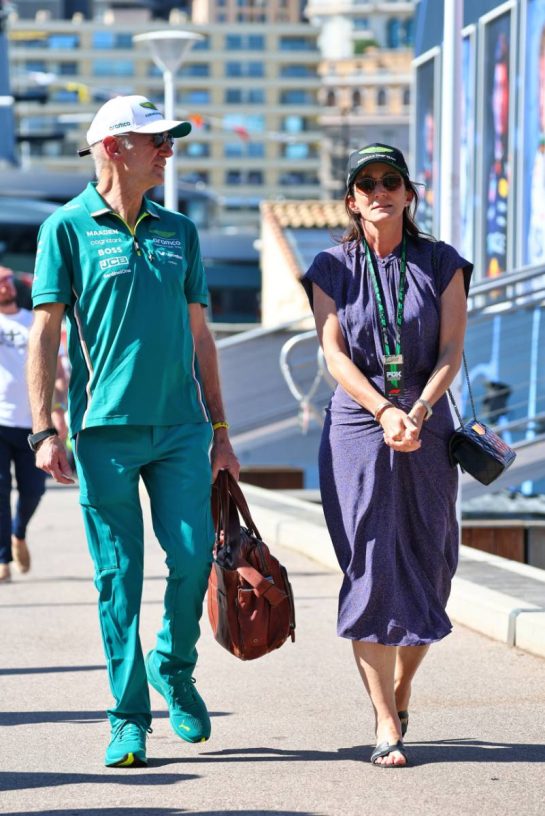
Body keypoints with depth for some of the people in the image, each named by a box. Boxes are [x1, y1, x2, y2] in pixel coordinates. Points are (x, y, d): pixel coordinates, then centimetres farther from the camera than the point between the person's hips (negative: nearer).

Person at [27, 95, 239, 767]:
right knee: (118, 578, 0)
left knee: (193, 556, -5)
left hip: (180, 428, 3)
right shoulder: (68, 228, 2)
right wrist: (44, 431, -9)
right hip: (105, 429, -3)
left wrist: (219, 430, 15)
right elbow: (44, 334, -1)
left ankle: (174, 667, 22)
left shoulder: (178, 231, 14)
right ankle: (129, 717, 9)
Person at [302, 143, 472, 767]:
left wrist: (417, 412, -17)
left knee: (427, 569, 3)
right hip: (357, 428, -1)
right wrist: (385, 412, -18)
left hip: (427, 428, 1)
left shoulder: (441, 264, 6)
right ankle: (386, 726, -4)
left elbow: (450, 352, -1)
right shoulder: (332, 268, 5)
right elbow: (335, 355, -3)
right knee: (371, 570, -7)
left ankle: (400, 690, 27)